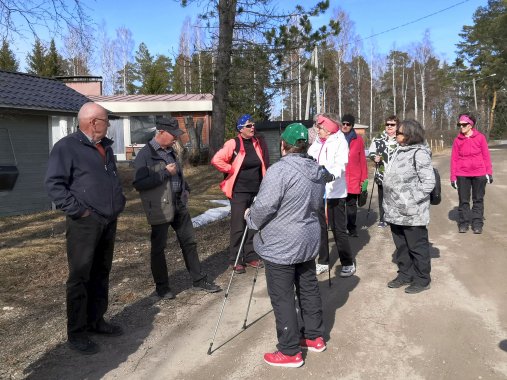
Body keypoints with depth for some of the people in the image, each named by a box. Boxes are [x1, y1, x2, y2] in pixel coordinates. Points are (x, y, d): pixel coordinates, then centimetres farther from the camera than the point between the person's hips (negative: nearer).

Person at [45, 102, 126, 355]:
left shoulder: (105, 147, 16)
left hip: (108, 221, 8)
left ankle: (96, 321, 28)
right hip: (84, 223, -8)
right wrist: (77, 210, -18)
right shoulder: (66, 147, -9)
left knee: (101, 274, 14)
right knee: (80, 277, -1)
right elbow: (54, 184, -14)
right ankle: (76, 333, 10)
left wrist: (119, 202, 14)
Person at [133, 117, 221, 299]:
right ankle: (161, 286, 22)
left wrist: (185, 189, 11)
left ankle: (199, 279, 25)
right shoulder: (145, 155, -13)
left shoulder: (170, 151, 11)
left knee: (189, 243, 12)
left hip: (179, 205, 7)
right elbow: (139, 184, -20)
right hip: (160, 209, -7)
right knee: (158, 248, 6)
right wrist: (165, 173, -20)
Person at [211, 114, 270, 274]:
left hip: (257, 191, 6)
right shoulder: (233, 144, -10)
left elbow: (265, 165, 18)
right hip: (239, 192, -5)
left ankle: (251, 256, 25)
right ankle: (236, 260, 9)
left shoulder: (259, 144, 7)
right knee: (238, 227, -2)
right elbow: (216, 160, -18)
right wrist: (232, 170, -12)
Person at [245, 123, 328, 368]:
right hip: (308, 242, 8)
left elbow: (263, 207, -21)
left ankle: (290, 352, 14)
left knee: (282, 298, 3)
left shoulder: (279, 170, -21)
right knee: (309, 289, 20)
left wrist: (250, 219, -2)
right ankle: (315, 337, 35)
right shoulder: (317, 171, 5)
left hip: (281, 246, -8)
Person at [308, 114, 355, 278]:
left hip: (334, 192, -6)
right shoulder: (317, 143, 11)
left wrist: (331, 174, -39)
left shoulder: (340, 142, -7)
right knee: (320, 228, 13)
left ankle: (348, 263, 16)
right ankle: (323, 261, 27)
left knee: (338, 229, 1)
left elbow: (340, 164, -20)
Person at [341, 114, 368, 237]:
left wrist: (364, 178, 1)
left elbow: (362, 160, 4)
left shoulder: (358, 140, 5)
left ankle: (352, 228, 16)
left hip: (353, 178, 0)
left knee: (351, 204, 7)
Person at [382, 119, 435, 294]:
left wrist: (411, 201, -20)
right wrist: (391, 203, 14)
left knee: (417, 247, 7)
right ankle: (405, 274, 35)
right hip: (396, 211, 8)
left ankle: (422, 280, 22)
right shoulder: (400, 151, 12)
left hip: (411, 213, -8)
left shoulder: (419, 153, -14)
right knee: (401, 246, 19)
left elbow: (428, 182, -18)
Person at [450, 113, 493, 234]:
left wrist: (489, 172, -2)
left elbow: (486, 156, 1)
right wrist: (453, 177, 1)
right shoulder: (457, 140, 1)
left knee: (478, 200, 8)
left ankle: (477, 224, 15)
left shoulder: (480, 137, -2)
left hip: (479, 174, -1)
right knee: (463, 200, 6)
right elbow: (454, 159, 3)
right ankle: (463, 223, 14)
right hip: (462, 175, 1)